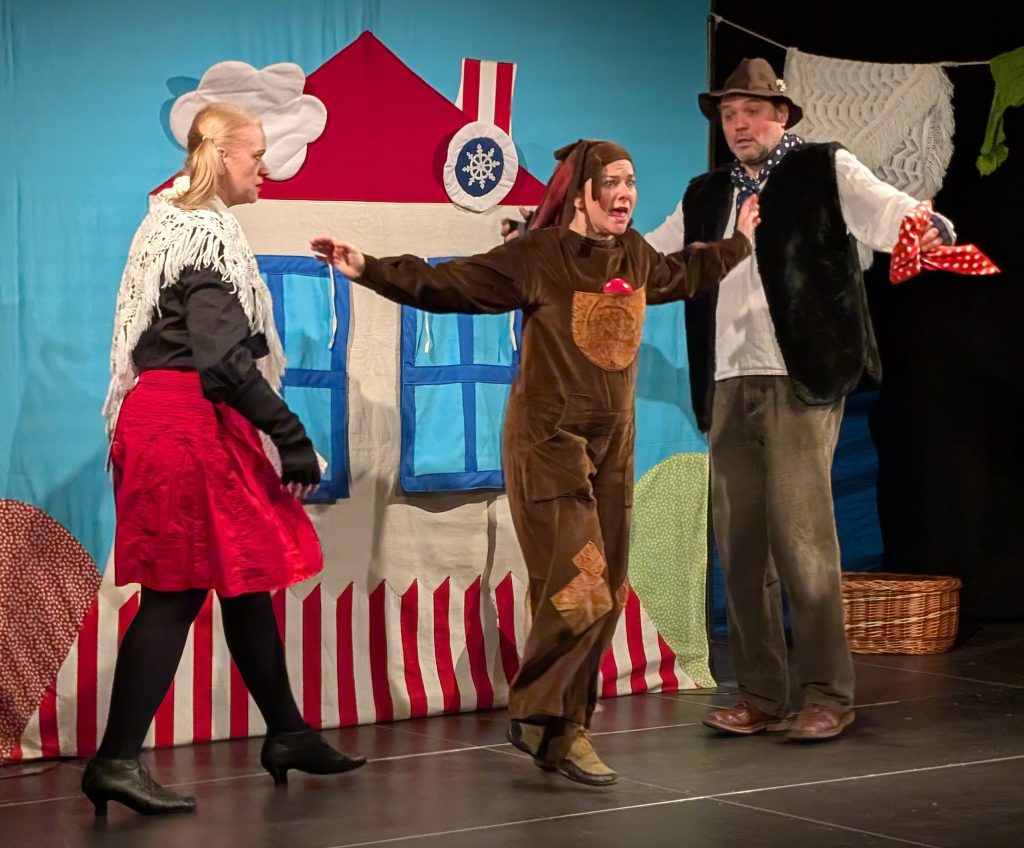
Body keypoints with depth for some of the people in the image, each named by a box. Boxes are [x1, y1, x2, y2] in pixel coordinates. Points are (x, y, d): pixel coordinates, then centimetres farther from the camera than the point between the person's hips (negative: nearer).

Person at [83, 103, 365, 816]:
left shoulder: (176, 222, 16)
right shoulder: (207, 234, -14)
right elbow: (224, 354, -22)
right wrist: (291, 435, -20)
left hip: (176, 419, 10)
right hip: (192, 423, -10)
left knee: (245, 576, 14)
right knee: (177, 590, -6)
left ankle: (287, 735, 23)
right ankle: (118, 760, -4)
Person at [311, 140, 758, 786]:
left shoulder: (636, 257, 8)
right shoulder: (536, 257, -11)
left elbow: (683, 276, 31)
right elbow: (446, 285, -12)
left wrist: (739, 242, 38)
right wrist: (369, 269, -21)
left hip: (613, 443, 7)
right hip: (548, 442, -7)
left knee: (605, 597, 6)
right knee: (577, 592, -12)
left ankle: (563, 727, 17)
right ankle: (544, 720, 6)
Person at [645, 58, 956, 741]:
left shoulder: (824, 170, 3)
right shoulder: (706, 196, 19)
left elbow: (884, 210, -13)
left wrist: (927, 229, -34)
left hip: (799, 381, -5)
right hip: (728, 387, 5)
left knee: (801, 536, -9)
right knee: (739, 541, 5)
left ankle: (827, 695, 1)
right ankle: (761, 696, 13)